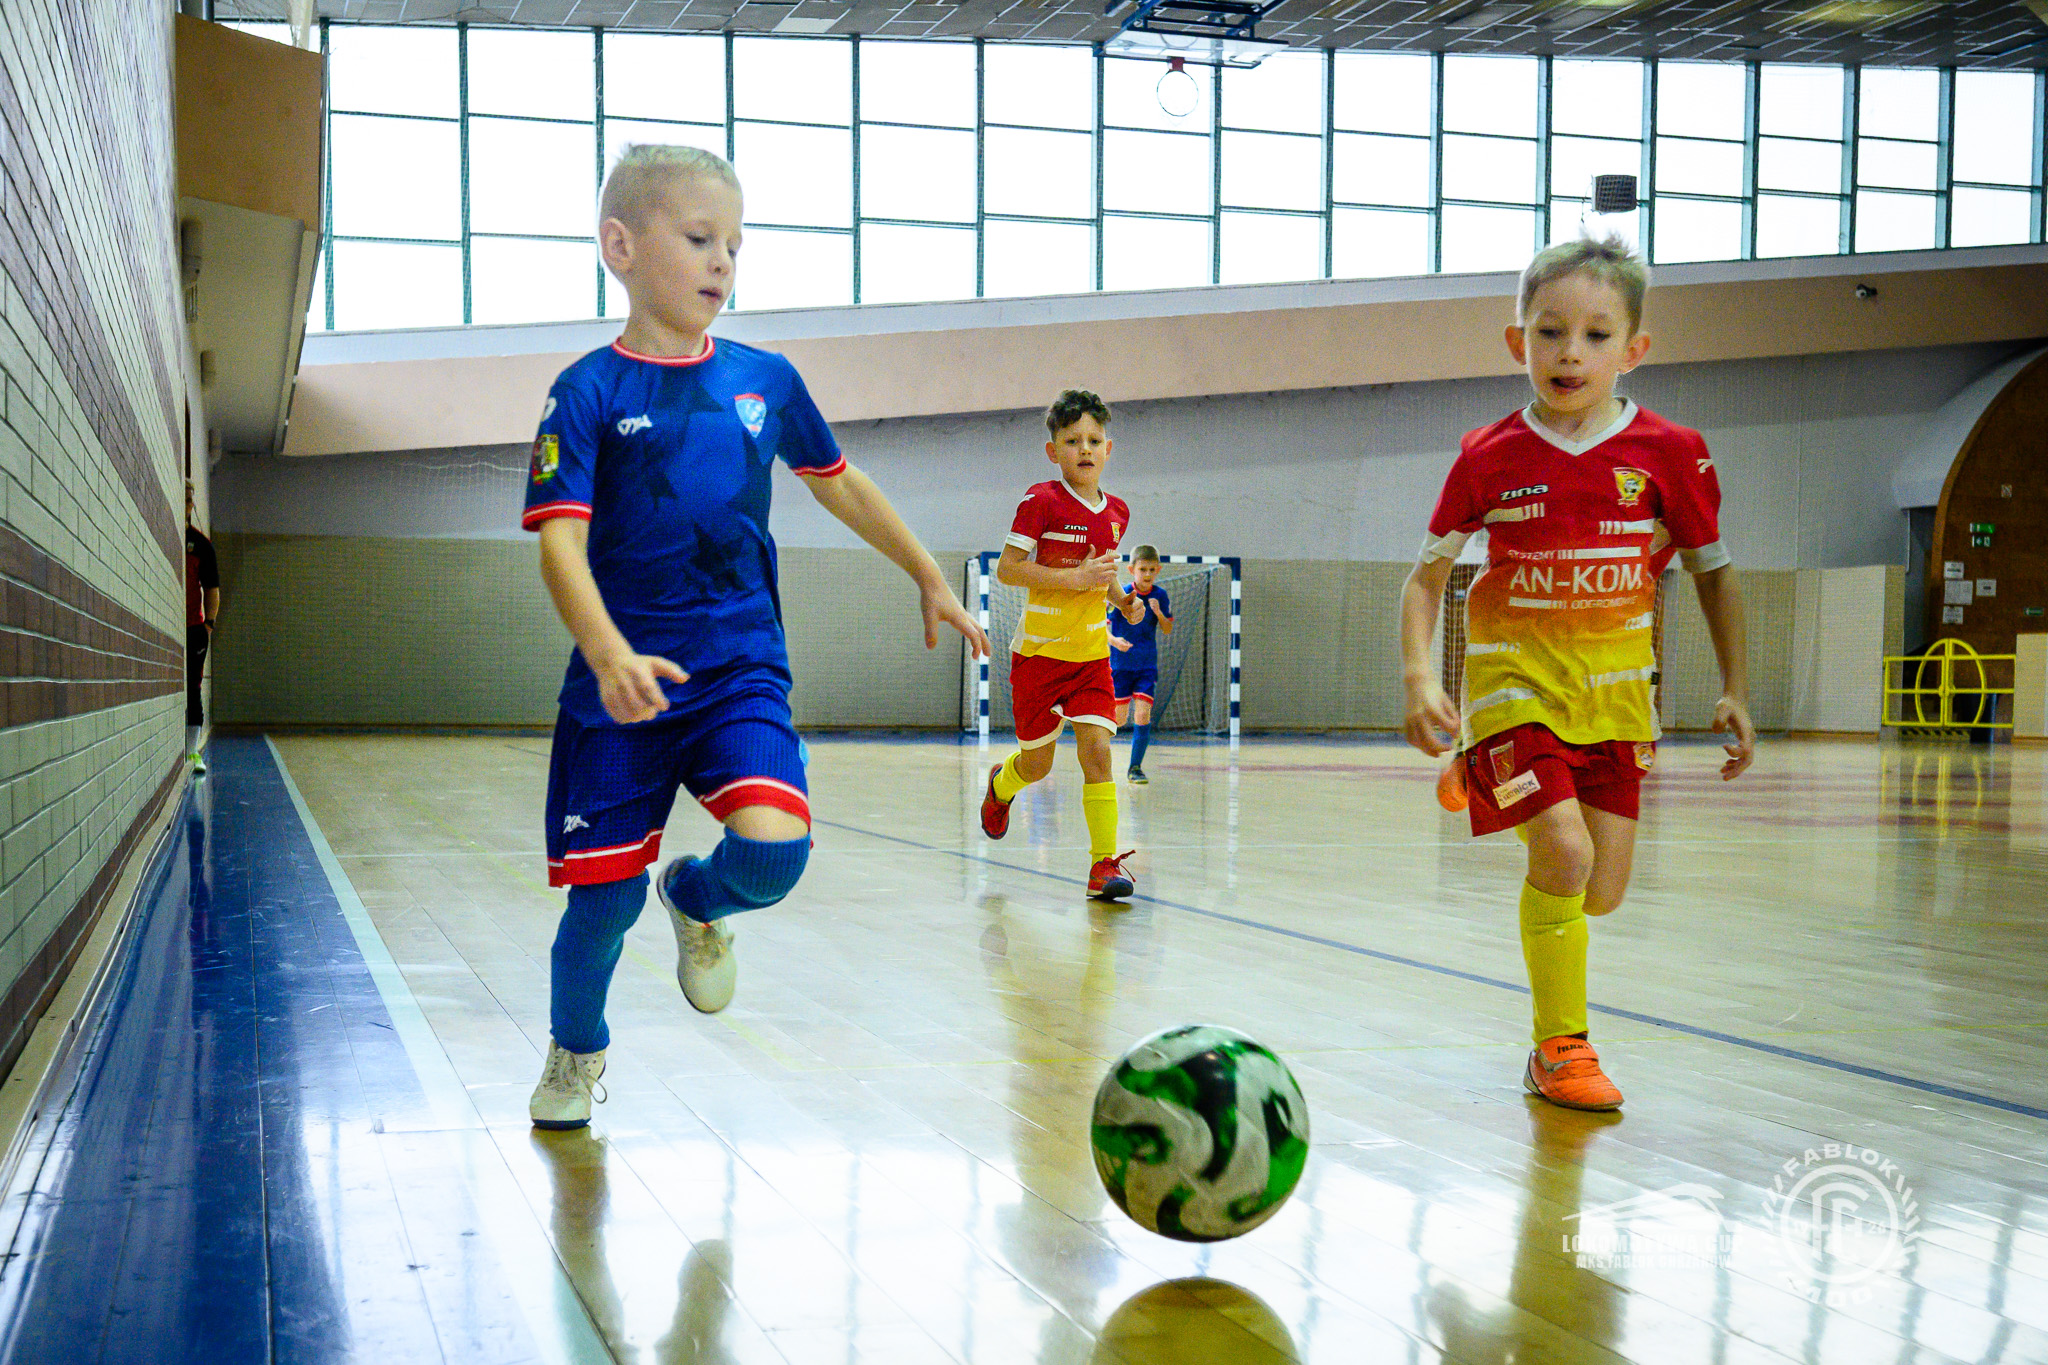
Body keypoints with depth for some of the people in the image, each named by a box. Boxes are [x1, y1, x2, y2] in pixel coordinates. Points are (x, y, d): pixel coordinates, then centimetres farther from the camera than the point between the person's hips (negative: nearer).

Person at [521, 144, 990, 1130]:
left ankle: (697, 902, 17)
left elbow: (838, 485, 21)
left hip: (741, 670, 2)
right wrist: (610, 654, -31)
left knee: (772, 850, -21)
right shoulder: (591, 392, -5)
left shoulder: (764, 380, 6)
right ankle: (574, 1051, 34)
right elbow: (561, 541, -15)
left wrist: (930, 579, 25)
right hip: (622, 682, -2)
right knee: (605, 894, 3)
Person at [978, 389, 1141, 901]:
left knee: (1096, 752, -10)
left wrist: (1121, 599, 3)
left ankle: (1104, 864, -6)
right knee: (1037, 764, 9)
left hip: (1092, 653, 4)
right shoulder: (1042, 501, -13)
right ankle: (1000, 785, 45)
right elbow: (1007, 569, -16)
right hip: (1039, 649, -3)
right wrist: (1075, 578, -22)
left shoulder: (1116, 512, 5)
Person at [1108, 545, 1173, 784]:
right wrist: (1114, 640, -29)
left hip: (1147, 665, 2)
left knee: (1142, 716, -8)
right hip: (1121, 663, -2)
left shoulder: (1160, 596, -1)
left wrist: (1159, 613, -15)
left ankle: (1135, 768, 2)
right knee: (1119, 720, 2)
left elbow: (1168, 631, 5)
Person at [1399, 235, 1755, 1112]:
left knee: (1604, 891, 1)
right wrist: (1418, 678, -12)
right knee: (1564, 851, -19)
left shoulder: (1668, 454, -3)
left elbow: (1713, 574, 8)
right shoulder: (1490, 458, -5)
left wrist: (1735, 692, 3)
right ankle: (1560, 1045, 0)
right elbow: (1427, 575, 2)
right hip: (1516, 675, -2)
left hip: (1616, 687, 3)